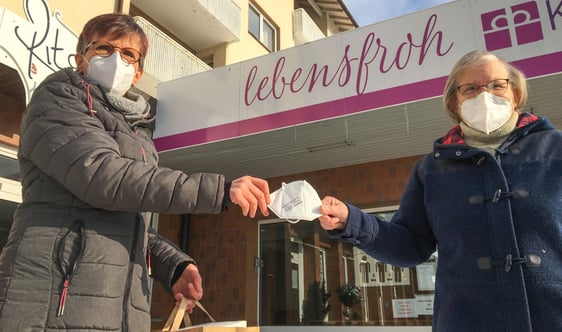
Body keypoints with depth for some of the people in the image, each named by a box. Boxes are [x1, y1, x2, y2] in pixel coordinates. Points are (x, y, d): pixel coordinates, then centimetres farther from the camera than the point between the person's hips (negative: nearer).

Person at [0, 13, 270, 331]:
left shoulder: (138, 132, 19)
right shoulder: (56, 100, 1)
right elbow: (103, 175, -18)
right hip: (56, 303, -6)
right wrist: (219, 190, -22)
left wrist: (174, 265, 2)